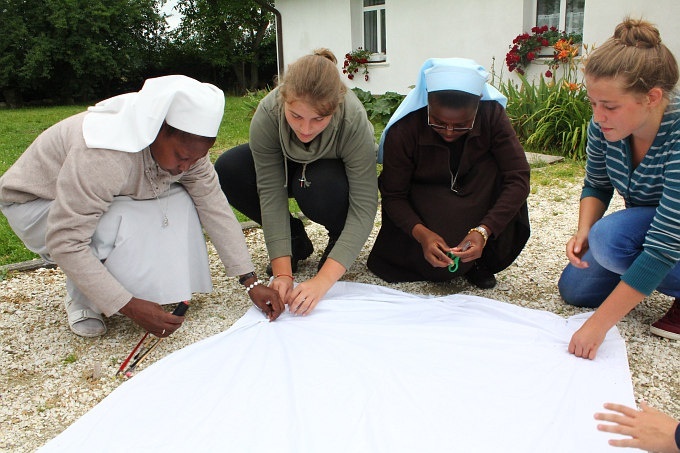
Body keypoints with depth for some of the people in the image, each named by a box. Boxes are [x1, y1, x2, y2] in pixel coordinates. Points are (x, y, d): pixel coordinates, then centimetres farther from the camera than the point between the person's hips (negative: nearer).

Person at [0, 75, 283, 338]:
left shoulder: (186, 146, -19)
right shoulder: (103, 155, -40)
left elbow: (215, 207, -17)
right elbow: (65, 243, -38)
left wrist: (251, 282, -22)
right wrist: (129, 307, -38)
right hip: (35, 205, -6)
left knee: (180, 203, -20)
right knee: (125, 224, -36)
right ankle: (82, 303, -10)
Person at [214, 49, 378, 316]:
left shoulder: (354, 121, -37)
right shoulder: (267, 115, -31)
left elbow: (364, 208, -36)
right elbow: (271, 193, -29)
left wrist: (323, 280, -44)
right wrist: (282, 273, -34)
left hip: (336, 172, -3)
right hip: (289, 168, 3)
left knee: (321, 189, -38)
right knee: (227, 170, -21)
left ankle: (339, 241, -2)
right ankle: (295, 240, -1)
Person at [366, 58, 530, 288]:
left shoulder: (492, 114, -22)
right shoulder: (403, 131, -27)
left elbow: (518, 178, -25)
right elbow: (393, 196, -20)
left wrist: (484, 230, -40)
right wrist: (421, 233, -40)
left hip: (475, 199, 3)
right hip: (422, 209, -3)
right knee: (439, 265, -31)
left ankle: (483, 260, -9)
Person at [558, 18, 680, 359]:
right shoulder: (605, 124, -17)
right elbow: (596, 185, 1)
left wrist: (597, 326, -36)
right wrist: (583, 232, -21)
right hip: (645, 226, 6)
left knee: (610, 237, -32)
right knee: (574, 289, 0)